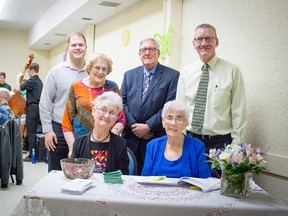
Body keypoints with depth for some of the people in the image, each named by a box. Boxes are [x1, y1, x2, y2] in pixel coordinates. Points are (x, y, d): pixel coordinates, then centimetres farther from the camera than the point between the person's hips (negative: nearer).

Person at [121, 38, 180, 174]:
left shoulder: (172, 76, -1)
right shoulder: (129, 75, 14)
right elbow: (122, 102, 8)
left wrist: (148, 126, -12)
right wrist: (133, 125, -7)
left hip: (157, 139, -3)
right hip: (130, 139, 4)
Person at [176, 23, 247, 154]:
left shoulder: (232, 71, -3)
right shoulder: (185, 73, 5)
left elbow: (239, 110, -3)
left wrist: (236, 144, -7)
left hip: (221, 142, -2)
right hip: (190, 140, 2)